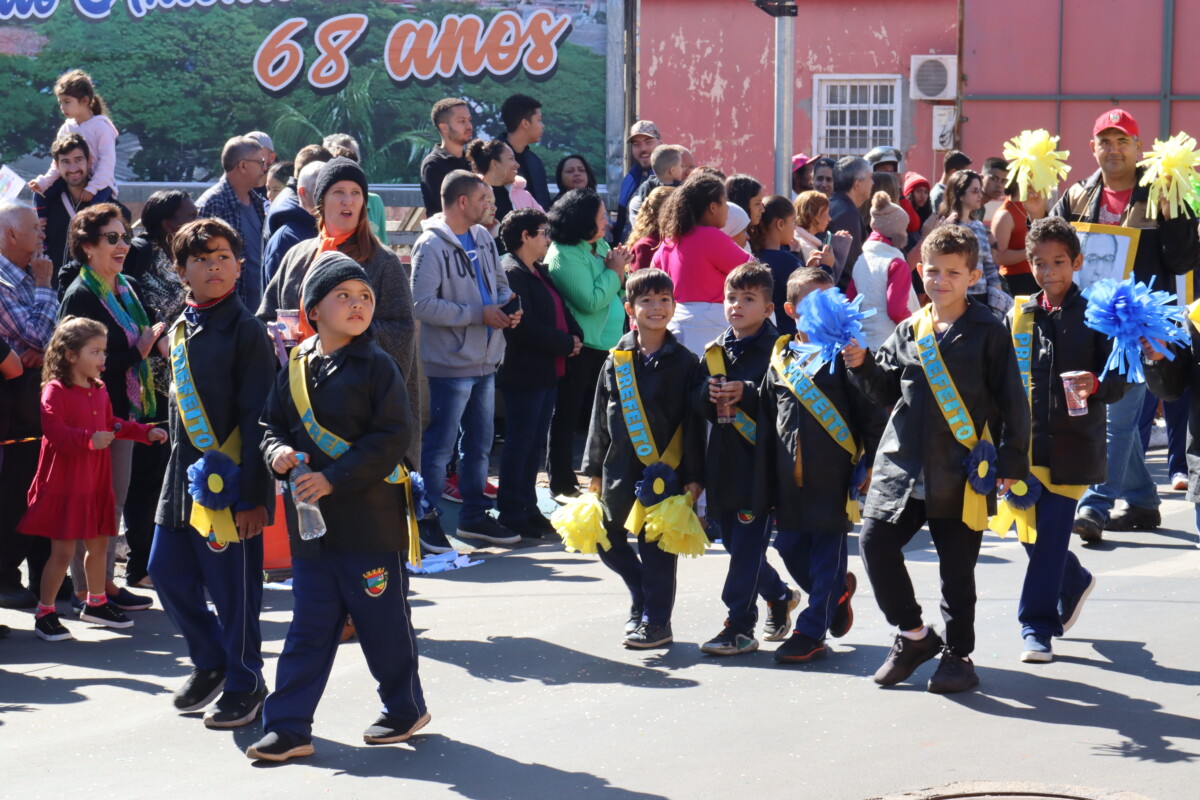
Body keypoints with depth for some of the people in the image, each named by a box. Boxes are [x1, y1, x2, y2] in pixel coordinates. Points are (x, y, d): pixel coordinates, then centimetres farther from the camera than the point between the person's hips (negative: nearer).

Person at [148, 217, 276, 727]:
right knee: (168, 571, 12)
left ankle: (244, 685, 16)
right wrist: (178, 470, 18)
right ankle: (210, 662, 32)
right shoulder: (181, 331, 12)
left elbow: (257, 416, -13)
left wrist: (252, 494, -17)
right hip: (185, 475, 8)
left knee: (233, 585, 0)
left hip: (229, 481, -8)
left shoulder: (245, 331, -10)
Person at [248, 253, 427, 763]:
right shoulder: (295, 366, 7)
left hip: (369, 516, -4)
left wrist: (334, 478, -19)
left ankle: (405, 709, 25)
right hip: (310, 519, 5)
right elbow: (273, 424, 16)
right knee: (309, 627, 8)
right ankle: (288, 727, 10)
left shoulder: (376, 365, -8)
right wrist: (278, 453, -8)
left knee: (383, 620, 7)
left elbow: (394, 436, -14)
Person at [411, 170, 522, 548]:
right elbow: (423, 304, -22)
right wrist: (479, 314, -20)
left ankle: (475, 516, 29)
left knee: (480, 444, 17)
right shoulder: (431, 245, -15)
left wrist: (506, 306, -4)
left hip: (485, 362, 8)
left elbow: (499, 283, 20)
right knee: (439, 446, -1)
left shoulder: (483, 238, 9)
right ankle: (427, 520, 10)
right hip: (450, 364, -8)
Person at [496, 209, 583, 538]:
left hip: (547, 372, 10)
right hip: (524, 372, -10)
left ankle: (527, 508, 22)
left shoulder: (540, 272, 17)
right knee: (520, 443, -4)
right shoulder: (511, 273, -14)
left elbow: (561, 311, 21)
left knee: (537, 443, 14)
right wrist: (565, 343, -16)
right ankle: (511, 514, 2)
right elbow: (523, 325, -23)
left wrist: (575, 336, 0)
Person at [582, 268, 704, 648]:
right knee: (609, 542, 10)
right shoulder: (616, 360, 6)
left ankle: (656, 620, 11)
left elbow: (693, 422, -2)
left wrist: (693, 475, -6)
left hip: (666, 469, -4)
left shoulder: (683, 362, -2)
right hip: (621, 468, 4)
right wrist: (595, 470, 9)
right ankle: (644, 601, 29)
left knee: (657, 547, -1)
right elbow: (601, 416, 11)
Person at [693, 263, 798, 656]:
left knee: (747, 545, -7)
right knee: (734, 540, 14)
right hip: (723, 461, 7)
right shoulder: (715, 351, 14)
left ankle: (739, 627, -1)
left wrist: (747, 394, -24)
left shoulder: (776, 349, -6)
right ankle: (779, 596, 36)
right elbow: (696, 400, 11)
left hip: (761, 461, -7)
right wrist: (710, 394, -9)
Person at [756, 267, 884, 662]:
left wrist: (871, 464, -9)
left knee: (827, 554, 0)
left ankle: (811, 632, 8)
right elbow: (765, 426, 15)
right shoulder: (780, 359, 10)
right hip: (790, 478, 5)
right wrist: (764, 487, 13)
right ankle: (839, 591, 35)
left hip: (834, 477, -5)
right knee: (790, 548, 9)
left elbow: (872, 415, -3)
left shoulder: (844, 356, -3)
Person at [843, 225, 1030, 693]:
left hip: (963, 469, -4)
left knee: (957, 565, 3)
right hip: (904, 461, 4)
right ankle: (913, 634, 14)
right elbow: (887, 392, 16)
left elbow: (1011, 401, -1)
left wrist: (1012, 461, -4)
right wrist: (863, 366, -3)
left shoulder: (988, 333, -1)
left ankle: (957, 654, 19)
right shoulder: (908, 332, 11)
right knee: (876, 542, -5)